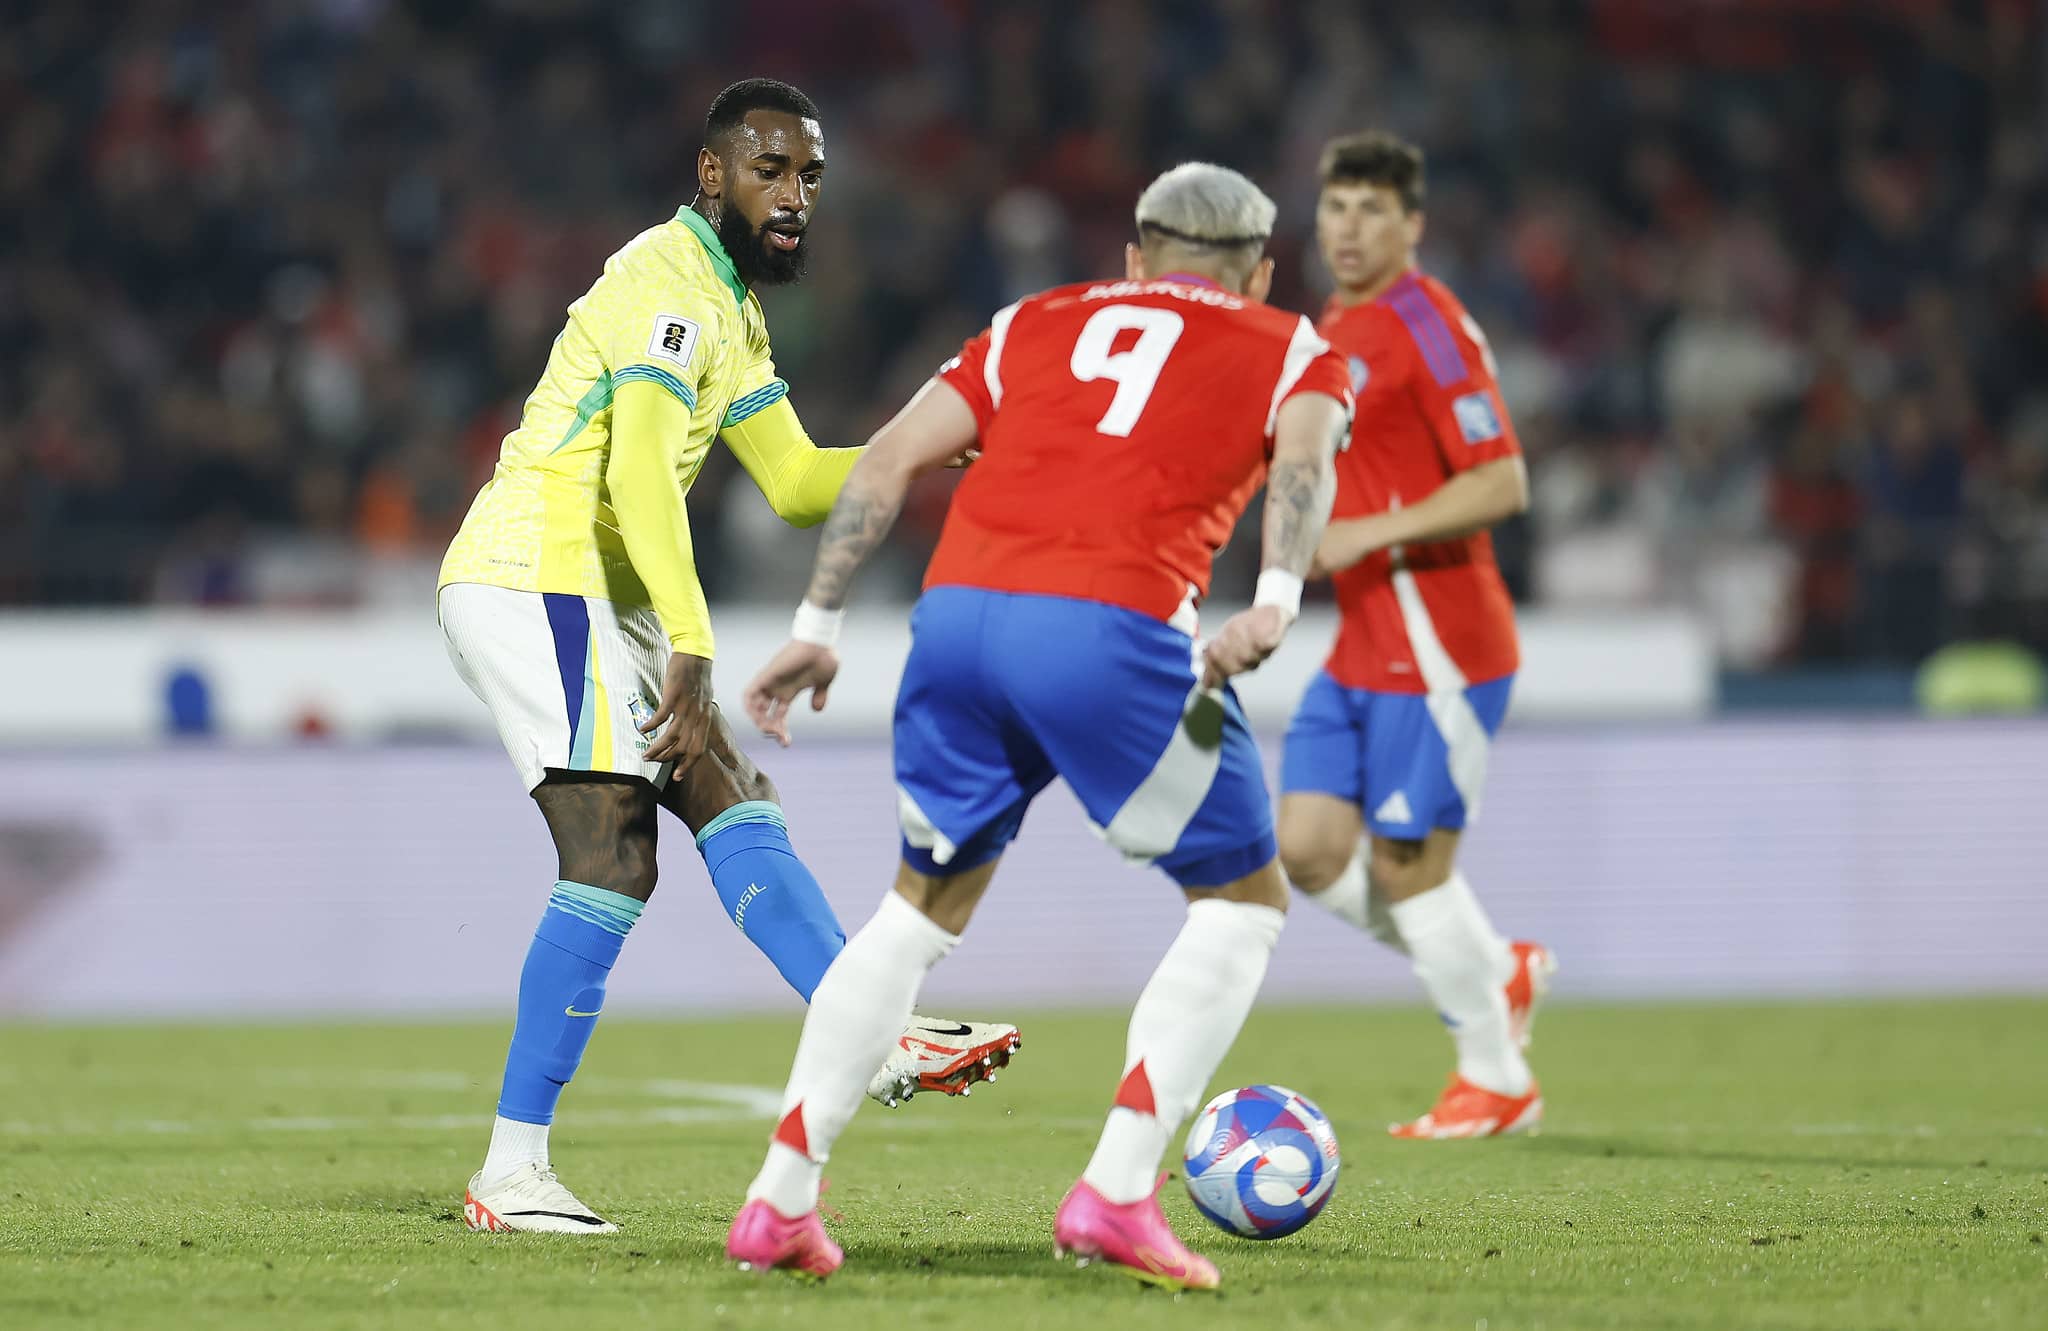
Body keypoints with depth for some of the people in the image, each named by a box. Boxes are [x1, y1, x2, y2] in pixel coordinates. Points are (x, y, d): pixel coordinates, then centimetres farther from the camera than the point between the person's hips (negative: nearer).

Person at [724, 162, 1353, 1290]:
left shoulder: (1041, 323, 30)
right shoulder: (1290, 350, 21)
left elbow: (892, 454, 18)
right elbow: (1303, 455, -2)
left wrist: (818, 625, 18)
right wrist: (1276, 600, -17)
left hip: (958, 608, 4)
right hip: (1113, 631, -4)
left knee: (925, 903, 23)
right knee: (1242, 898, 14)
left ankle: (779, 1200, 18)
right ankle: (1115, 1193, 0)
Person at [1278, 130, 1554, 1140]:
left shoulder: (1427, 326, -13)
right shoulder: (1331, 335, 15)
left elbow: (1502, 485, -19)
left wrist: (1369, 534, -21)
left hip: (1438, 642, -8)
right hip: (1361, 642, 9)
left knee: (1408, 862, -4)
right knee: (1310, 848, 2)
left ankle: (1496, 1083, 12)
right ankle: (1500, 972, 22)